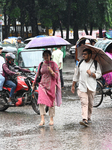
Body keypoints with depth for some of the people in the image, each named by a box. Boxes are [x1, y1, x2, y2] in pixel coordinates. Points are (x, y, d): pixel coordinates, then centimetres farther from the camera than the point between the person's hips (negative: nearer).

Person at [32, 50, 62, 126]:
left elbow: (56, 76, -3)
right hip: (42, 85, 2)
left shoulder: (53, 64, -1)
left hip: (51, 85, -2)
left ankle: (51, 119, 15)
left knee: (52, 103, 3)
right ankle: (42, 119, -15)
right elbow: (38, 74, 20)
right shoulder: (41, 64, 10)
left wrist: (51, 72, -22)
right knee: (41, 102, -13)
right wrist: (34, 84, 21)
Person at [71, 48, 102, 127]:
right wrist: (73, 85, 17)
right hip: (82, 86, 1)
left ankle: (89, 118, 26)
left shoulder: (95, 63, 1)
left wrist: (91, 74, -18)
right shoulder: (80, 63, 11)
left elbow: (99, 74, -1)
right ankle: (85, 120, -23)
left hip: (91, 87, -1)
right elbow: (76, 75, 18)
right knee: (84, 103, -12)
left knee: (90, 103, 9)